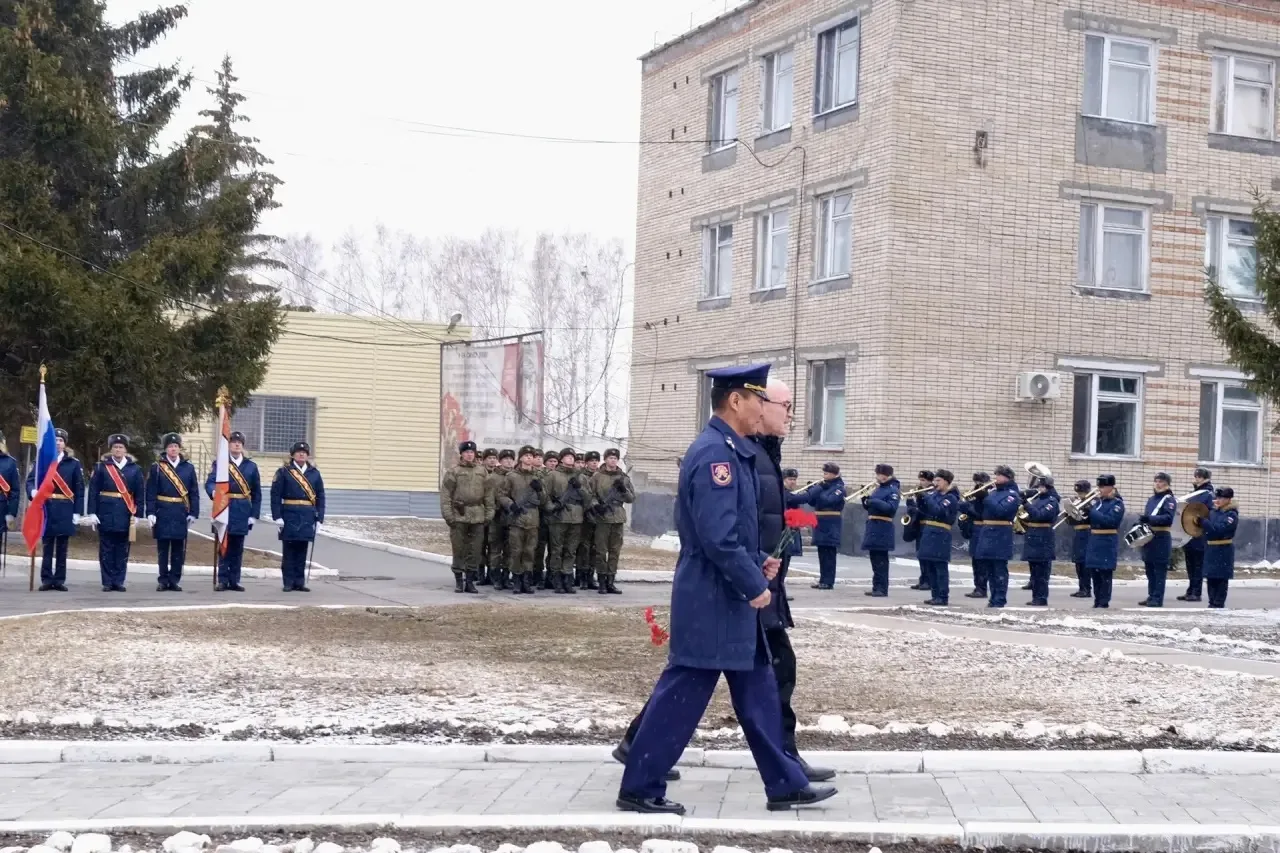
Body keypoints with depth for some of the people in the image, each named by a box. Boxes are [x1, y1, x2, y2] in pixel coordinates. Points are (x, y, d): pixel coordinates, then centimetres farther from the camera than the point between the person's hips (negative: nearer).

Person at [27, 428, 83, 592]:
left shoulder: (74, 463, 3)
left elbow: (79, 489, 2)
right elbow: (30, 479, 0)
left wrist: (77, 512, -3)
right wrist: (33, 490, -23)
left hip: (65, 510, 0)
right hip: (46, 508, 0)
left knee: (62, 547, 6)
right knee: (46, 545, 3)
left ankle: (60, 580, 10)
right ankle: (46, 579, 6)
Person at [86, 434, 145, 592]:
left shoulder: (135, 469, 7)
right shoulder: (101, 467, 3)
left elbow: (140, 493, 6)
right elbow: (93, 491, 1)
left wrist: (137, 514, 0)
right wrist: (92, 513, -6)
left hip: (125, 515, 1)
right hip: (106, 513, -1)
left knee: (122, 550, 3)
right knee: (106, 549, 2)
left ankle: (119, 582, 9)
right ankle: (107, 582, 6)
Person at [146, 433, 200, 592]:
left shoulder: (189, 468, 7)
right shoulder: (157, 467, 2)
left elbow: (194, 493, 6)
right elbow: (151, 493, -1)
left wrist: (193, 513, -1)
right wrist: (150, 512, -9)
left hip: (181, 514, 2)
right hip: (163, 513, -2)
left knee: (179, 549, 4)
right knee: (162, 548, 3)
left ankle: (174, 580, 12)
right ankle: (163, 580, 10)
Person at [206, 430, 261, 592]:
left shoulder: (251, 466, 10)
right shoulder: (219, 463, 5)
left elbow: (257, 493, 10)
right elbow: (209, 483, -9)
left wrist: (254, 515, 4)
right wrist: (214, 491, -32)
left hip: (242, 512, 2)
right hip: (224, 509, -2)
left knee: (237, 548, 5)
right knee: (224, 546, -1)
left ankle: (234, 581, 10)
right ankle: (223, 580, 3)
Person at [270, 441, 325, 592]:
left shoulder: (315, 473, 10)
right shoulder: (284, 472, 1)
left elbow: (320, 497, 9)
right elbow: (275, 495, -4)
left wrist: (320, 519, 3)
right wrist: (277, 516, -12)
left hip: (307, 517, 3)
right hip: (289, 515, -3)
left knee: (302, 550, 7)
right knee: (289, 550, 2)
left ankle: (299, 582, 12)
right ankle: (288, 582, 7)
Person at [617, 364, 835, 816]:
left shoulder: (729, 451, 13)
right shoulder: (715, 453, -20)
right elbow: (718, 537, -26)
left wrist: (758, 561, 10)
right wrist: (754, 586, -18)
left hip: (729, 600, 11)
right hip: (712, 601, -11)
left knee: (758, 691, 14)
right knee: (682, 694, -1)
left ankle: (785, 784, 21)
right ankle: (639, 788, 9)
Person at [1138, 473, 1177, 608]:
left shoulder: (1169, 500, -6)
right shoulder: (1151, 499, 18)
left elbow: (1168, 518, -19)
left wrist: (1149, 518, -29)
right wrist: (1141, 522, 5)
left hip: (1161, 540, -8)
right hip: (1148, 537, 8)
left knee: (1159, 571, -5)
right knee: (1150, 570, 11)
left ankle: (1158, 599, -3)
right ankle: (1151, 596, 18)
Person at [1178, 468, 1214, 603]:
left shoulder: (1209, 495, -9)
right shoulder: (1194, 494, 17)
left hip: (1199, 537, -8)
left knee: (1198, 565, -2)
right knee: (1190, 565, 11)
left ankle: (1196, 593, 1)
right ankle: (1190, 591, 16)